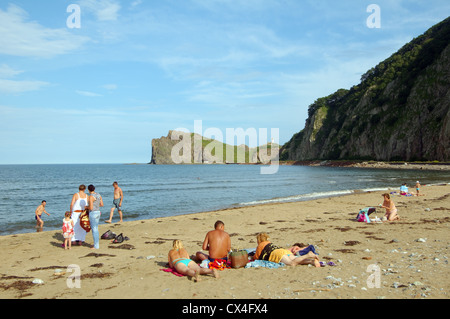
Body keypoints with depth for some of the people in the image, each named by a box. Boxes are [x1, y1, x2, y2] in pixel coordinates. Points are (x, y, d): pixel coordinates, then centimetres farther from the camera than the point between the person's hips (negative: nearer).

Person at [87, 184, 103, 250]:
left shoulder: (91, 197, -17)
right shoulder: (98, 195, 8)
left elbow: (91, 208, -20)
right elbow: (102, 205, 13)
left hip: (93, 213, -8)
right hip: (98, 213, 8)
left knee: (94, 230, 0)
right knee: (95, 229, 19)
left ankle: (96, 246, 6)